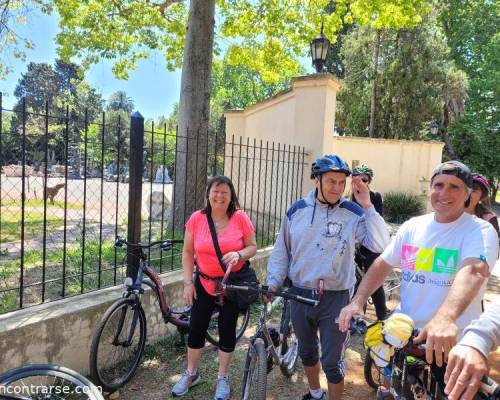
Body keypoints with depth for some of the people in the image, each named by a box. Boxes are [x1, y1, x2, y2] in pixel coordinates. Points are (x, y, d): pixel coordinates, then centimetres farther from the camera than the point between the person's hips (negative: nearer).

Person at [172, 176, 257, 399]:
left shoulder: (240, 218, -12)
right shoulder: (196, 218, -8)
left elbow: (252, 246, -5)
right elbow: (188, 253, -1)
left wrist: (239, 254, -26)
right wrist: (188, 282, -5)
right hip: (205, 283, 2)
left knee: (227, 329, 10)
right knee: (196, 329, 9)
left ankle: (223, 378, 31)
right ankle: (191, 374, 33)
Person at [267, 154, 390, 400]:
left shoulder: (352, 214, -9)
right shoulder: (297, 210, -2)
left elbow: (381, 245, -22)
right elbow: (281, 250, 7)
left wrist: (367, 205, -24)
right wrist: (273, 281, 0)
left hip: (335, 298, -3)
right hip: (299, 295, 4)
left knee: (332, 363, 8)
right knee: (307, 352, 24)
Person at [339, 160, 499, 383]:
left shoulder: (480, 230, -12)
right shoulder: (413, 226, 4)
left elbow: (474, 271, -30)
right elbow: (383, 264, 4)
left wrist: (445, 317, -48)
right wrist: (357, 302, -10)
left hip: (452, 340, -3)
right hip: (403, 331, 4)